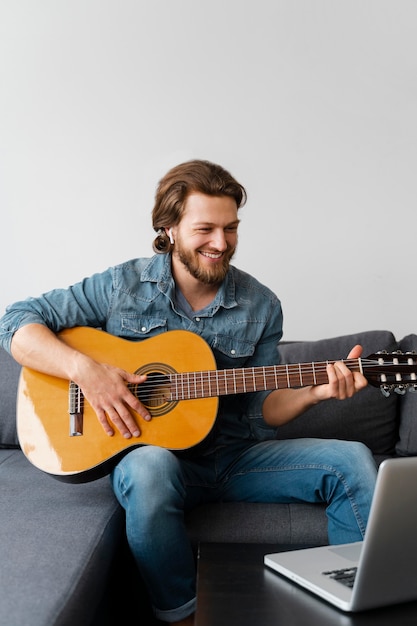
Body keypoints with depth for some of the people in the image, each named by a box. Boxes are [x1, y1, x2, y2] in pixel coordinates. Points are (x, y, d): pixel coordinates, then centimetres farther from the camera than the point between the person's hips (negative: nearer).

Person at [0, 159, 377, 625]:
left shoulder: (260, 307, 2)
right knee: (150, 467, -39)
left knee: (352, 462, -15)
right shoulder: (124, 286, -4)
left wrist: (315, 392, -15)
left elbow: (261, 408, 6)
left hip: (236, 456, 3)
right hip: (152, 453, -2)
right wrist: (84, 368, -22)